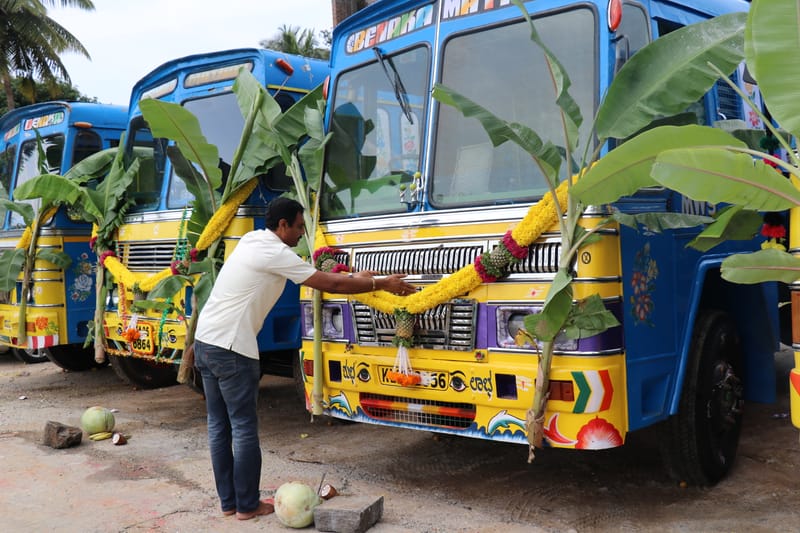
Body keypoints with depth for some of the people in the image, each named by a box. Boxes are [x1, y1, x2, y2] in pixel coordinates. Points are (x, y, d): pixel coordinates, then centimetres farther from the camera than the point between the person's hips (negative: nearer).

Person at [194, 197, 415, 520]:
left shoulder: (253, 241, 15)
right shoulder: (275, 253, -13)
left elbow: (317, 275, 22)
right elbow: (329, 284, -10)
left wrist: (354, 278, 23)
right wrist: (381, 284, -1)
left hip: (205, 341, 10)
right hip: (231, 349, -10)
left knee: (219, 426, 13)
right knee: (244, 427, 1)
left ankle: (228, 501, 22)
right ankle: (248, 505, 12)